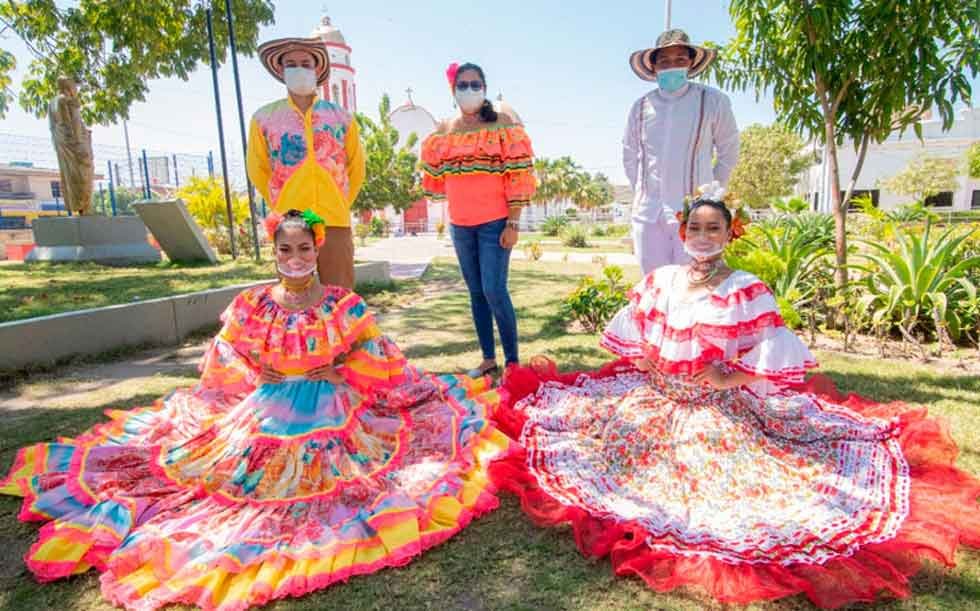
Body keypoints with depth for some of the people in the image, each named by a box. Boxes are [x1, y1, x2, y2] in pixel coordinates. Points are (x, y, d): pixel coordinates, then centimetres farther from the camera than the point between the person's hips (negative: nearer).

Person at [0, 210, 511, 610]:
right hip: (264, 413, 2)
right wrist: (268, 381, -3)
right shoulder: (251, 305, 1)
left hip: (331, 412, -1)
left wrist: (331, 373, -11)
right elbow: (232, 365, 6)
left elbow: (372, 360, -4)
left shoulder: (344, 305, -5)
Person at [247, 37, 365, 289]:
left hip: (335, 220, 0)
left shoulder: (341, 117, 8)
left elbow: (356, 169, 14)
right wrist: (281, 206, 9)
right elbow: (258, 171, 12)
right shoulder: (264, 118, 7)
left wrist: (338, 204, 10)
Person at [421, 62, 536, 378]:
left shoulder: (502, 123, -3)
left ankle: (513, 360, 3)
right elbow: (435, 176, 19)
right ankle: (488, 358, 19)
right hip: (459, 224, 5)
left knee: (494, 291, -11)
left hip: (495, 221, -5)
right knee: (475, 292, 9)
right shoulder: (443, 130, 9)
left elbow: (518, 175, -8)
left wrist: (513, 223, -14)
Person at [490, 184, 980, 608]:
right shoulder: (658, 281, 5)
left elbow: (773, 362, -8)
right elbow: (631, 340, 13)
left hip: (722, 406, -3)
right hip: (655, 397, 4)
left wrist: (729, 379, -18)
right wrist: (650, 367, -2)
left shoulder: (747, 291, -7)